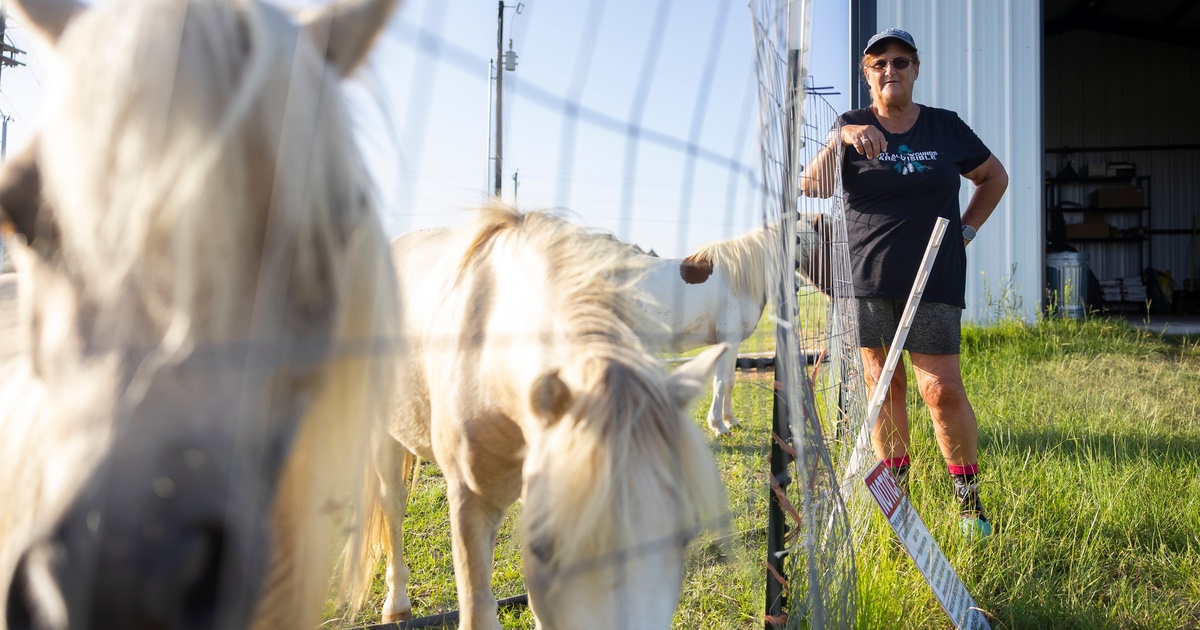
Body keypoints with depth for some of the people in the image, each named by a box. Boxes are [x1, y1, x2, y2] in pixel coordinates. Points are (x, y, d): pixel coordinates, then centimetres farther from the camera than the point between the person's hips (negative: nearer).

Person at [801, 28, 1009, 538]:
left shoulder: (946, 127, 6)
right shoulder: (852, 126, 4)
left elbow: (995, 176, 20)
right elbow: (812, 187, -11)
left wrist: (966, 229, 9)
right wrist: (841, 141, -26)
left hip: (934, 280, -1)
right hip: (868, 280, 1)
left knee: (942, 389, -7)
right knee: (883, 386, 7)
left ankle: (970, 502, 7)